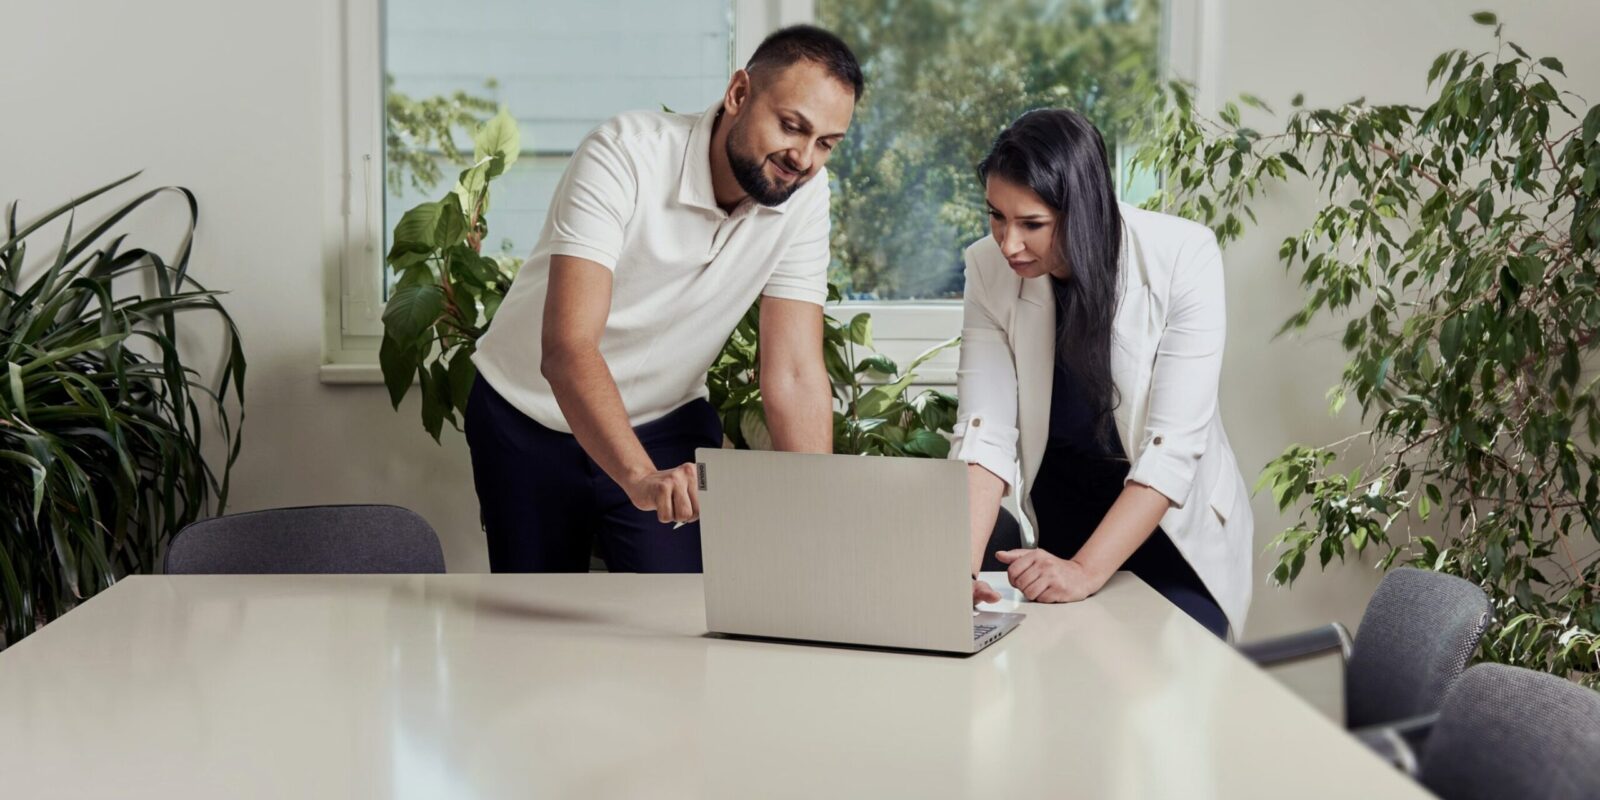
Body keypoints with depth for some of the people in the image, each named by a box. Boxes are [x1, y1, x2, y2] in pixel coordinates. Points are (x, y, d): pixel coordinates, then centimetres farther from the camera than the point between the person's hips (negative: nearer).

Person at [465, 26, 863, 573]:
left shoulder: (804, 195, -14)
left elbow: (794, 374, -16)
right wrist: (641, 476, -53)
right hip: (529, 421, -2)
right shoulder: (624, 156, -28)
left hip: (665, 424, 3)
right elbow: (566, 347, -38)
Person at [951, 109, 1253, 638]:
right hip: (1056, 509, 2)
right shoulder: (989, 268, -14)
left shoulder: (1183, 257, -23)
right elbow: (983, 433, -19)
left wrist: (1085, 570, -34)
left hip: (1174, 526, -2)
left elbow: (1174, 446, -26)